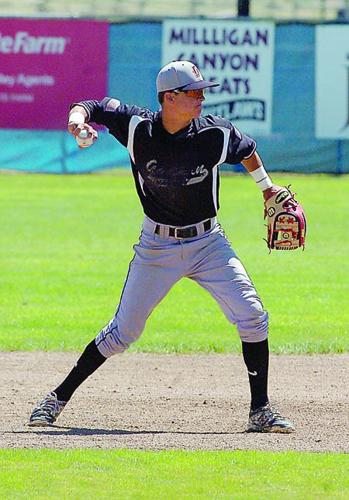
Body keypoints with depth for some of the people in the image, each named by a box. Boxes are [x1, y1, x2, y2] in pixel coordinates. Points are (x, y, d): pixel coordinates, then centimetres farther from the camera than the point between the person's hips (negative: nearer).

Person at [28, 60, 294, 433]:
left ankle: (260, 411, -1)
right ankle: (59, 397, 15)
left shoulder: (216, 134, -11)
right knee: (124, 330, 0)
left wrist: (267, 188, 18)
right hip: (157, 245, -1)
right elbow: (90, 107, -5)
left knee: (252, 317, -11)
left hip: (208, 243, 1)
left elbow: (247, 150, 11)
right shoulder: (138, 128, -15)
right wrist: (77, 120, -26)